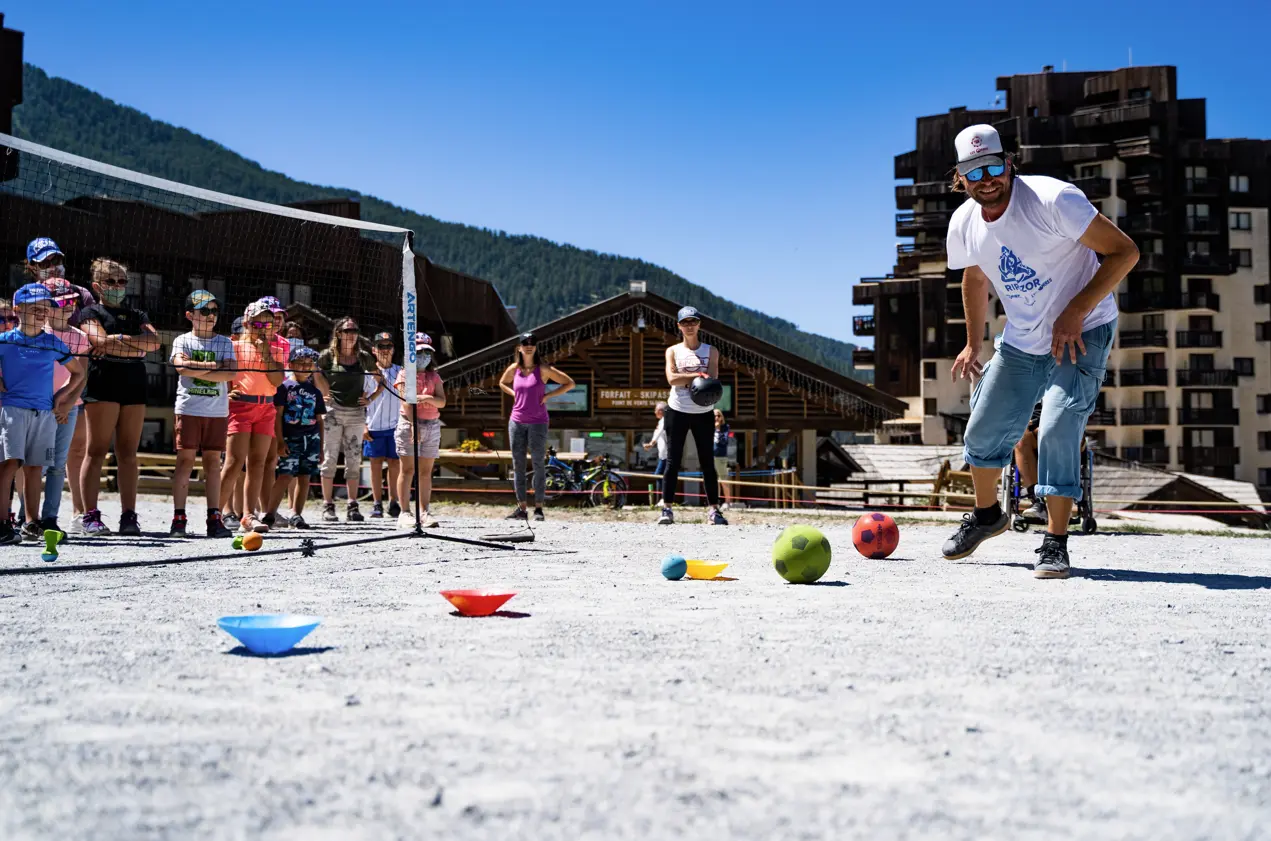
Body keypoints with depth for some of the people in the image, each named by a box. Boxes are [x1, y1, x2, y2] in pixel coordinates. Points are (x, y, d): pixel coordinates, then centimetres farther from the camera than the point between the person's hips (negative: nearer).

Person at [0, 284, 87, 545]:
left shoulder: (54, 344, 11)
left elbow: (78, 372, 22)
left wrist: (64, 397, 12)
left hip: (45, 413, 3)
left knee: (34, 468, 7)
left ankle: (31, 523, 13)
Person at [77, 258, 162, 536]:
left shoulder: (137, 316, 22)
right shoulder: (91, 313, 7)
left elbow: (154, 341, 2)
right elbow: (102, 341, -12)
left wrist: (120, 339, -9)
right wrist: (138, 347, -6)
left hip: (134, 386, 5)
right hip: (103, 383, -5)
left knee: (128, 453, 3)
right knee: (98, 451, -6)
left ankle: (129, 516, 2)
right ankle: (91, 516, -6)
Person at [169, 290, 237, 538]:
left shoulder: (224, 343, 11)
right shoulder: (183, 340, 6)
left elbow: (231, 372, -6)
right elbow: (182, 366, -14)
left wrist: (196, 369, -11)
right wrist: (214, 365, -8)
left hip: (218, 410, 2)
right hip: (189, 408, -2)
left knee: (213, 461, 3)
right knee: (185, 459, -4)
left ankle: (214, 518, 5)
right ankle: (178, 518, -1)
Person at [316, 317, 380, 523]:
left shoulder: (364, 357, 7)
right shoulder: (328, 356, -1)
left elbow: (382, 381, 18)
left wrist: (370, 398, 6)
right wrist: (322, 395, 1)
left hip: (357, 413, 3)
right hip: (333, 412, -3)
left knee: (354, 460, 3)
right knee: (330, 458, -2)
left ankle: (352, 506, 7)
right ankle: (328, 506, 3)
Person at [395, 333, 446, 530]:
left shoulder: (434, 377, 14)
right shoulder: (404, 375, 2)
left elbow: (442, 401, 2)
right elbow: (406, 401, -10)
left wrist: (428, 398, -20)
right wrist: (414, 425, -21)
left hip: (432, 425, 4)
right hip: (409, 423, -4)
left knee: (426, 471, 5)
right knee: (408, 469, -4)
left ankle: (425, 512, 8)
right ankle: (405, 512, -4)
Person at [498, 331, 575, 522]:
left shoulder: (543, 369, -5)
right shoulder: (514, 369, 5)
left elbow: (569, 383, -3)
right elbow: (502, 383, 27)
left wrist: (548, 396, -8)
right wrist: (515, 394, 8)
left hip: (538, 423, -4)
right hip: (517, 422, 4)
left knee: (538, 465, -2)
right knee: (518, 465, 4)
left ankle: (538, 508, 3)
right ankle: (521, 508, 10)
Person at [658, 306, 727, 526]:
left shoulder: (710, 351, 6)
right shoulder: (673, 351, 6)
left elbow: (712, 380, -7)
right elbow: (672, 378, -10)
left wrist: (685, 379, -23)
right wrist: (698, 375, -17)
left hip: (703, 413, 1)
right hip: (677, 411, 0)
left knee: (708, 462, 1)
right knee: (672, 461, -2)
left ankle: (713, 510, 3)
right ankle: (667, 508, -1)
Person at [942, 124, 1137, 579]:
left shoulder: (1053, 200, -24)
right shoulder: (963, 224, -6)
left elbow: (1124, 251, -22)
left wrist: (1076, 312, -26)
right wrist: (973, 344, 17)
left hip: (1083, 333, -5)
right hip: (1021, 343, 6)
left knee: (1058, 431, -19)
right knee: (983, 433, 7)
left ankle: (1055, 542, -4)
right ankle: (987, 514, 35)